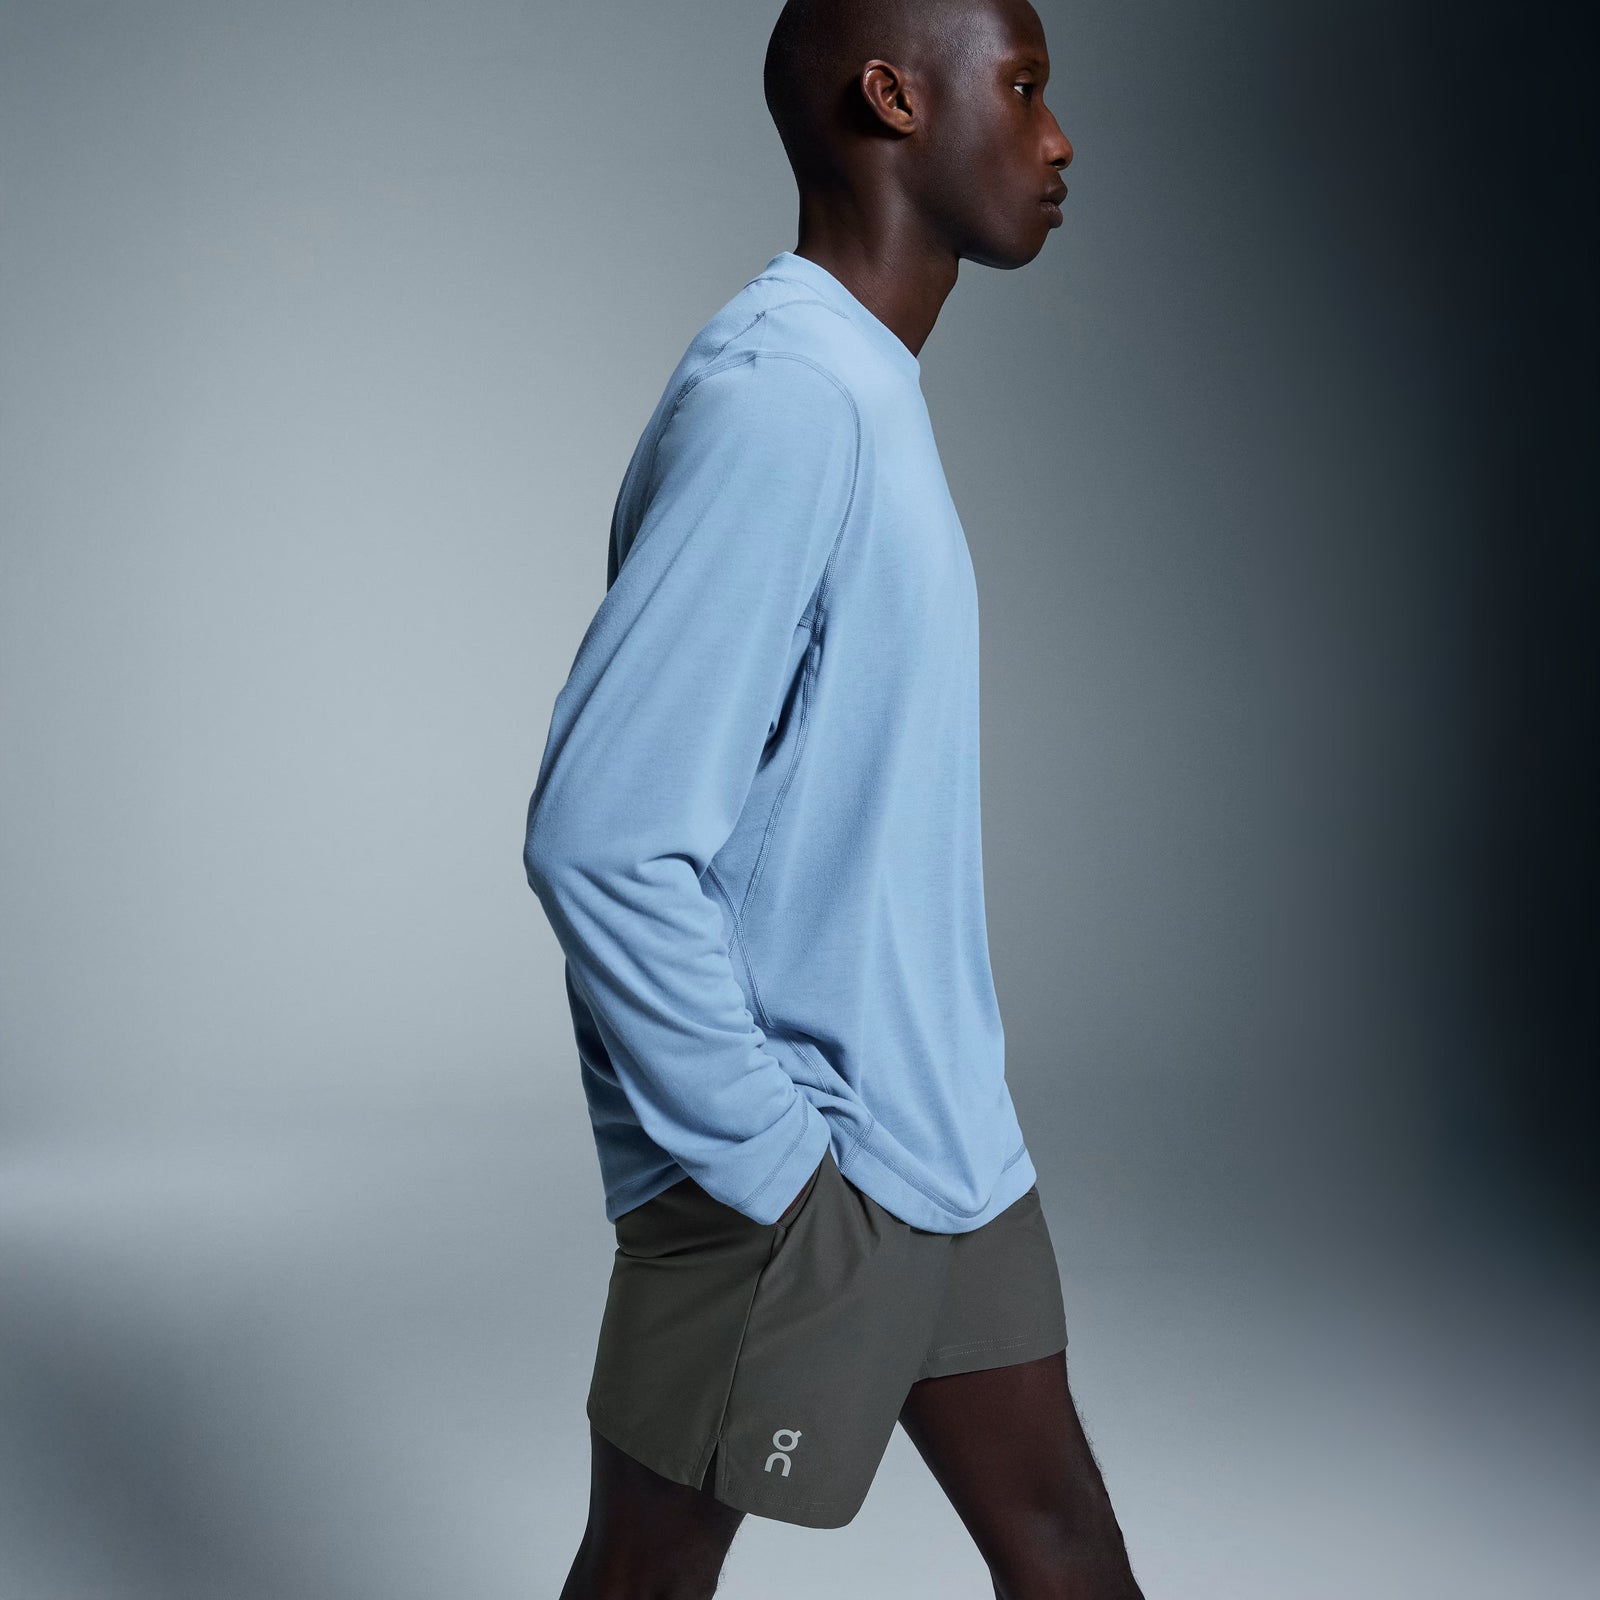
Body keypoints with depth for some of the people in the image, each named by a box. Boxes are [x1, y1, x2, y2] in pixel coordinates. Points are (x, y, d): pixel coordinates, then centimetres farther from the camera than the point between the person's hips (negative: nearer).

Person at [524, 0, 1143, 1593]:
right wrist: (773, 1154, -18)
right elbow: (603, 838, -26)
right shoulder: (779, 397, -21)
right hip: (793, 1188, -9)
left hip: (938, 1144, 9)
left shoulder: (866, 390, 10)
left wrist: (936, 1105, 14)